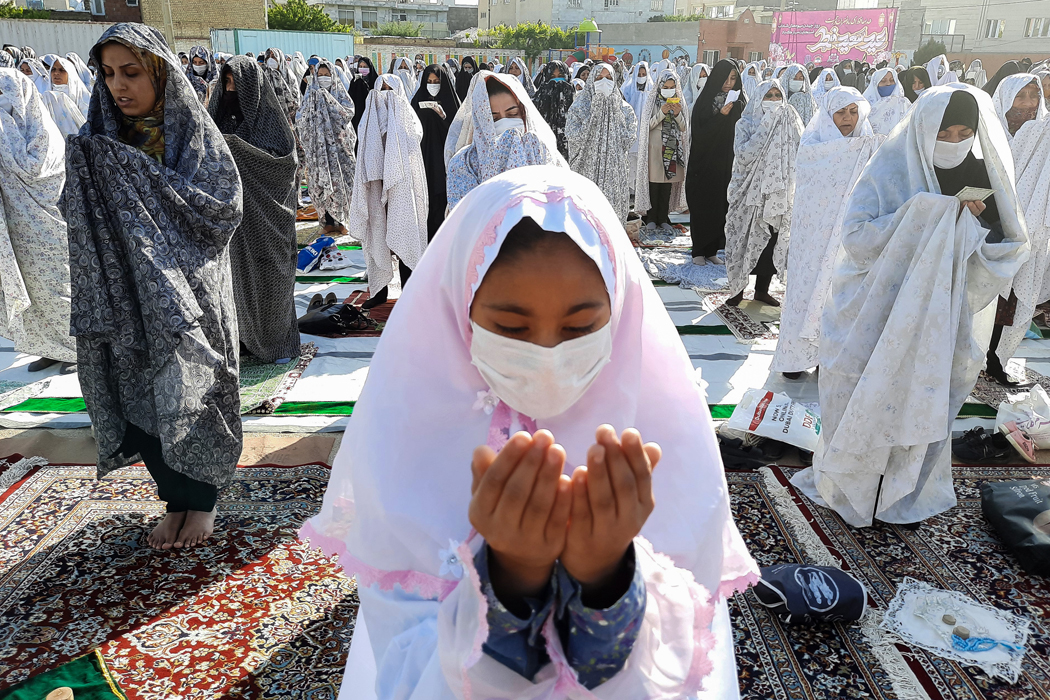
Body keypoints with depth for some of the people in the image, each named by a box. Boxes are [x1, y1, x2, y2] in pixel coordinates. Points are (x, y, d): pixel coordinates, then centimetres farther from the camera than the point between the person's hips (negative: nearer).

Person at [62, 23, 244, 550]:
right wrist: (85, 171, -14)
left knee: (191, 391, 4)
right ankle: (176, 500, 24)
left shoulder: (195, 134, -4)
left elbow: (222, 207, -16)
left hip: (188, 294, -4)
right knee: (143, 396, 7)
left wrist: (138, 174, -20)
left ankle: (202, 499, 22)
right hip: (126, 295, 4)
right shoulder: (99, 145, 6)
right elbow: (79, 217, 6)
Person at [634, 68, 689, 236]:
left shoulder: (679, 100, 9)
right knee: (654, 183, -4)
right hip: (655, 146, -3)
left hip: (673, 147, 3)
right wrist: (662, 113, -18)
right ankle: (651, 218, 4)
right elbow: (648, 125, -5)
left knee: (668, 184, 3)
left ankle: (663, 218, 10)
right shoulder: (652, 99, 1)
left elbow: (684, 128, 6)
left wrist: (678, 114, -12)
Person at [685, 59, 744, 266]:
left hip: (727, 163, 3)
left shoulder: (739, 101, 7)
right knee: (702, 206, -1)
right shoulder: (705, 101, -4)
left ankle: (712, 250, 13)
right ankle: (699, 251, 8)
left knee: (720, 206, 4)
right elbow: (699, 132, -11)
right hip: (704, 162, -3)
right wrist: (720, 116, -19)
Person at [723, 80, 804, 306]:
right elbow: (743, 156, -16)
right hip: (750, 192, -3)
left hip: (779, 192, 3)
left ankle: (762, 289, 17)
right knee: (745, 239, 0)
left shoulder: (788, 123, 9)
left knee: (773, 241, 4)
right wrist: (764, 127, -16)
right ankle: (737, 289, 12)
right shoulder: (746, 124, 0)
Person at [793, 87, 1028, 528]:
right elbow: (855, 235, -18)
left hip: (940, 320, 3)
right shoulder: (889, 172, -8)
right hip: (876, 314, -3)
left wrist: (970, 225, -17)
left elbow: (1007, 248, 3)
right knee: (865, 402, 5)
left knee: (921, 403, 12)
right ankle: (850, 488, 26)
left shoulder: (982, 177, 2)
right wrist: (926, 215, -24)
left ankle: (903, 495, 31)